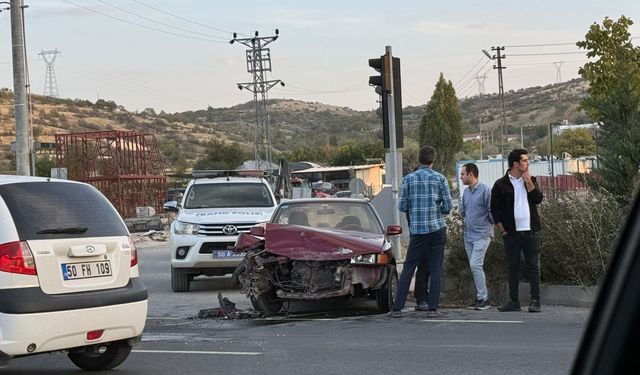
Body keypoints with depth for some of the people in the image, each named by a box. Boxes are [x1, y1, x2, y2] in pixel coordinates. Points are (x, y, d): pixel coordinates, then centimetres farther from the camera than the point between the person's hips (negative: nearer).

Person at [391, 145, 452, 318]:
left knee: (408, 268, 4)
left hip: (417, 230, 1)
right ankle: (432, 308, 0)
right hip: (437, 229, 0)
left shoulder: (408, 179, 0)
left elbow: (402, 207, 0)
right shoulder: (440, 179, -1)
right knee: (436, 269, 4)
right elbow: (447, 206, -2)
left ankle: (397, 308, 0)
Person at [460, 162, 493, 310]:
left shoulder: (485, 190, -13)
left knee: (475, 265, -16)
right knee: (474, 267, 9)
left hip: (481, 234, -8)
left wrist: (488, 223, 0)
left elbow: (492, 211, -12)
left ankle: (483, 298, -12)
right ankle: (481, 297, 16)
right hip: (468, 235, 8)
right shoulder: (466, 192, 11)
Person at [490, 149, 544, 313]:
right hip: (512, 233, -1)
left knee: (533, 266, -1)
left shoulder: (530, 180, 10)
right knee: (513, 266, 5)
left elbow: (538, 199, -5)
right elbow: (494, 209, 3)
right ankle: (513, 301, 11)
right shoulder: (501, 184, 1)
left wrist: (527, 180, -8)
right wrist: (502, 230, -2)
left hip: (530, 231, 1)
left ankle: (535, 301, 1)